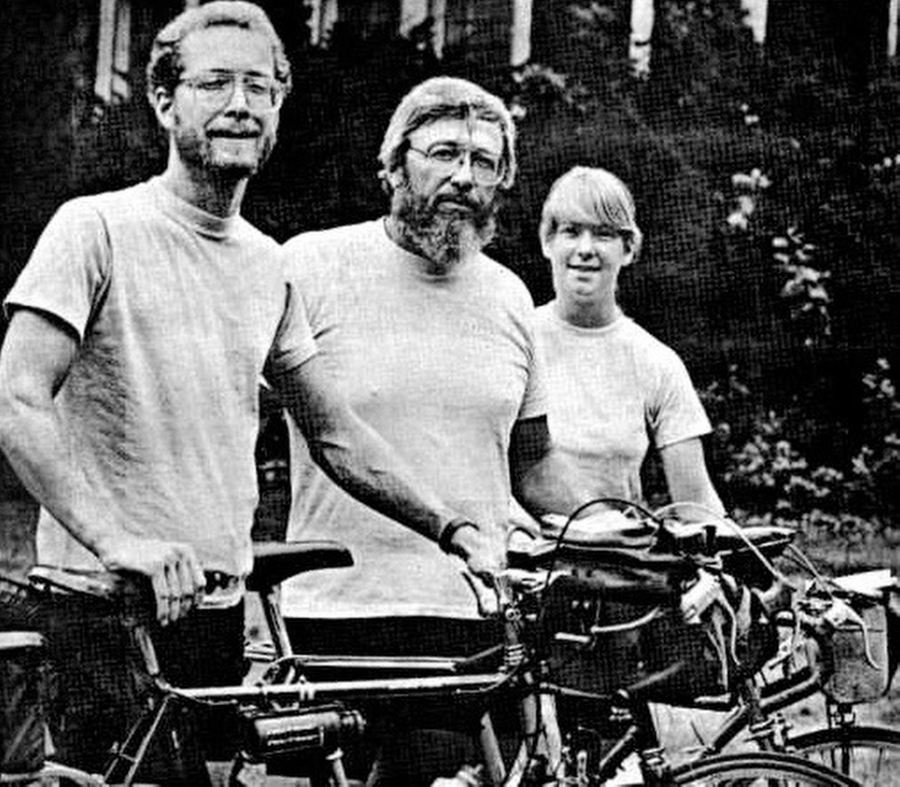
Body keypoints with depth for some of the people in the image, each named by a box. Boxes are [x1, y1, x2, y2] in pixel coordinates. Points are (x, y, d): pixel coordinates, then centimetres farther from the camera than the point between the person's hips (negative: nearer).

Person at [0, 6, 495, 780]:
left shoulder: (266, 263, 12)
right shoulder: (98, 228, -7)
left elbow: (336, 434, 17)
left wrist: (454, 529, 7)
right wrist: (115, 540, -29)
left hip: (221, 608, 6)